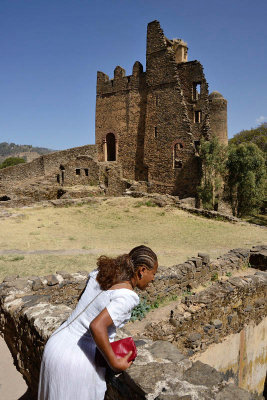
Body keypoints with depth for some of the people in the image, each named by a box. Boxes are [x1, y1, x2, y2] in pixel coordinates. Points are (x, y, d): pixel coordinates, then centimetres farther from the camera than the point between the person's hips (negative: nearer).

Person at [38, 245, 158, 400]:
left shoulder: (100, 272, 1)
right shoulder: (128, 296, -19)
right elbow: (96, 326, -31)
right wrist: (115, 363, -18)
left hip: (55, 347, 7)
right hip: (80, 363, -6)